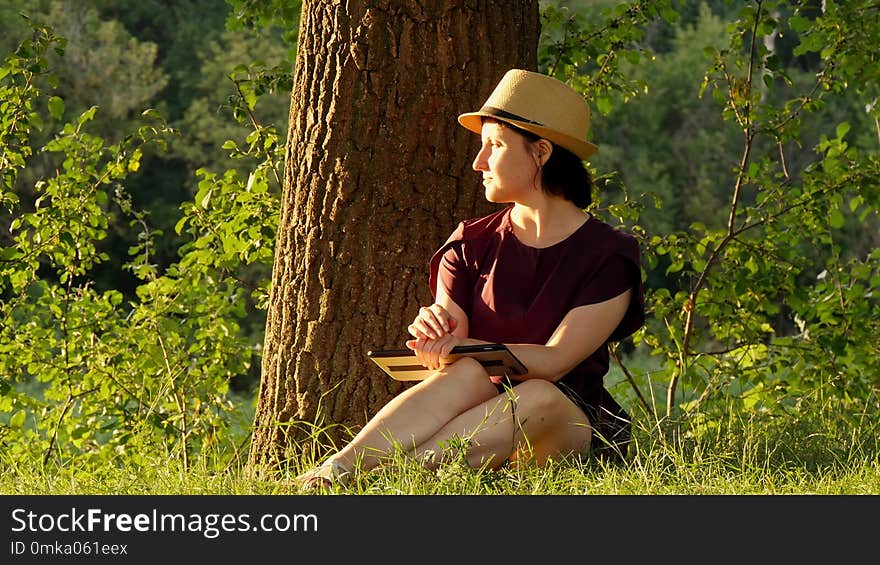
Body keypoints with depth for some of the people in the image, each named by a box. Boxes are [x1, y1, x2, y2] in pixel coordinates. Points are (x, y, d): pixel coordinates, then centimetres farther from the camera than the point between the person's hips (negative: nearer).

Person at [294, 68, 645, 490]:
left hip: (571, 425, -2)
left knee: (542, 397, -38)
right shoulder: (472, 245, 11)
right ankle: (330, 471, -52)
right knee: (468, 375, -33)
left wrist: (463, 346, -30)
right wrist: (431, 332, -24)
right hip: (481, 415, 3)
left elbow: (553, 361, -13)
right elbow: (449, 359, 2)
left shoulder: (607, 255, -2)